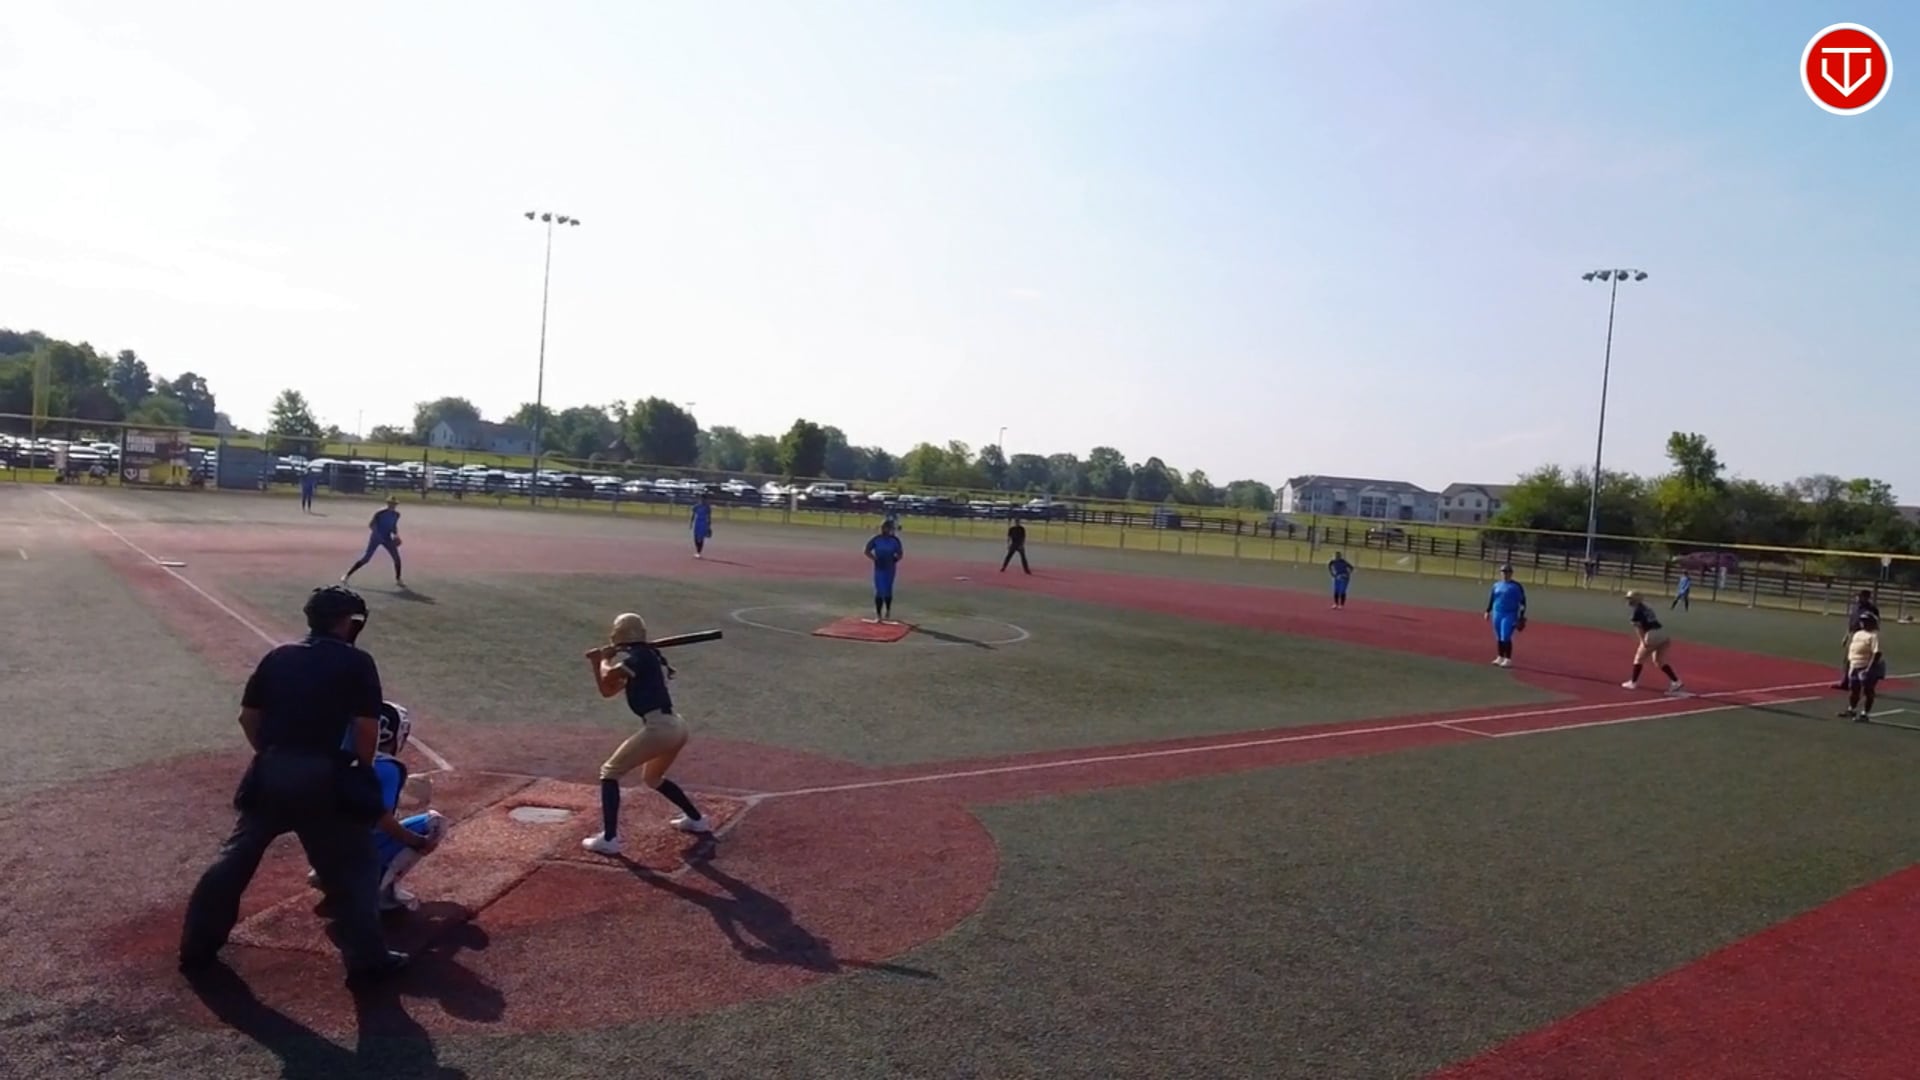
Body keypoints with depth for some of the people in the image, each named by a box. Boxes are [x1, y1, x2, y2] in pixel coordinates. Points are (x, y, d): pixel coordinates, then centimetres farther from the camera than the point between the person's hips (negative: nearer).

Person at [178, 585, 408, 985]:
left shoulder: (278, 656, 15)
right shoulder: (357, 662, -1)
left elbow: (248, 717, 16)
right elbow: (367, 727, -7)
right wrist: (362, 771, 8)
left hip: (269, 773, 5)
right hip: (321, 777, -5)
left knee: (235, 858, 21)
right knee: (352, 867, 7)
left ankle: (197, 947, 32)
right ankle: (367, 958, 9)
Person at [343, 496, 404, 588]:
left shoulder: (396, 514, 0)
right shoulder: (380, 513, -17)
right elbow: (371, 525, -14)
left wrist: (396, 535, -5)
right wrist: (377, 533, -29)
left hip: (387, 538, 5)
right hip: (376, 538, -5)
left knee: (397, 558, -2)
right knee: (366, 559, -6)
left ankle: (398, 580, 14)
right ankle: (347, 575, 5)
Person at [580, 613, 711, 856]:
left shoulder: (637, 656, -6)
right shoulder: (648, 657, 20)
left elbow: (607, 680, -19)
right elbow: (607, 690, 26)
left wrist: (604, 661, 1)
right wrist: (597, 662, 18)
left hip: (659, 728, -10)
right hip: (675, 727, 10)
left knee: (609, 772, 0)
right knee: (652, 777, 32)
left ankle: (608, 839, -6)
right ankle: (696, 819, 37)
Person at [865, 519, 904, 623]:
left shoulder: (895, 540, -5)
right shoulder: (876, 539, -4)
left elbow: (900, 554, 2)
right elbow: (867, 551, 1)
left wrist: (894, 560, -9)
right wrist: (875, 558, -7)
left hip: (890, 569, 0)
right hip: (879, 569, 0)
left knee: (888, 591, 10)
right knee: (879, 591, -2)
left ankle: (888, 612, 30)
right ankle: (878, 614, 6)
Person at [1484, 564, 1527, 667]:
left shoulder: (1516, 586, -5)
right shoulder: (1496, 585, 11)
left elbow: (1522, 601, -5)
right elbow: (1491, 599, 17)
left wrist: (1521, 616, -10)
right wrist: (1488, 611, 13)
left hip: (1510, 615, -5)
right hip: (1497, 614, 5)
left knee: (1505, 638, -11)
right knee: (1498, 638, 10)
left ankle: (1508, 659, -3)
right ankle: (1500, 658, 20)